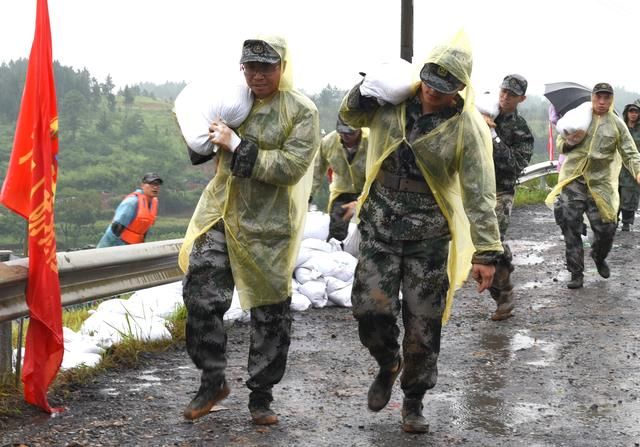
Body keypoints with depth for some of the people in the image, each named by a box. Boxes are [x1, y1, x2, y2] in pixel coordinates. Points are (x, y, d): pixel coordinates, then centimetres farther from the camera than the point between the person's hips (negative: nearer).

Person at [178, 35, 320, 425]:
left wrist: (238, 147, -20)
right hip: (220, 215, 4)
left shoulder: (301, 111, -7)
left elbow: (291, 166, -19)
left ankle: (261, 395, 20)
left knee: (270, 313, 5)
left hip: (267, 227, -4)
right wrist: (202, 131, 4)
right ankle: (213, 381, 17)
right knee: (200, 297, -1)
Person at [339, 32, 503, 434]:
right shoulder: (392, 101, -4)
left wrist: (486, 252, -16)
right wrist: (364, 91, -5)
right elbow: (352, 116, 18)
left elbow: (480, 194, -12)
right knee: (371, 310, -7)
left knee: (423, 325, 3)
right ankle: (388, 364, 27)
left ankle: (414, 401, 25)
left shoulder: (467, 128, -13)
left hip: (429, 237, -2)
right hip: (380, 227, 2)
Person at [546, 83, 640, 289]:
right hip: (573, 180, 0)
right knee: (570, 227, -5)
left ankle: (599, 257, 36)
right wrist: (568, 143, -11)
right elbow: (560, 143, 13)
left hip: (600, 184, 0)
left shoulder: (617, 124, 4)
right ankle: (576, 273, 3)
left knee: (606, 229, 3)